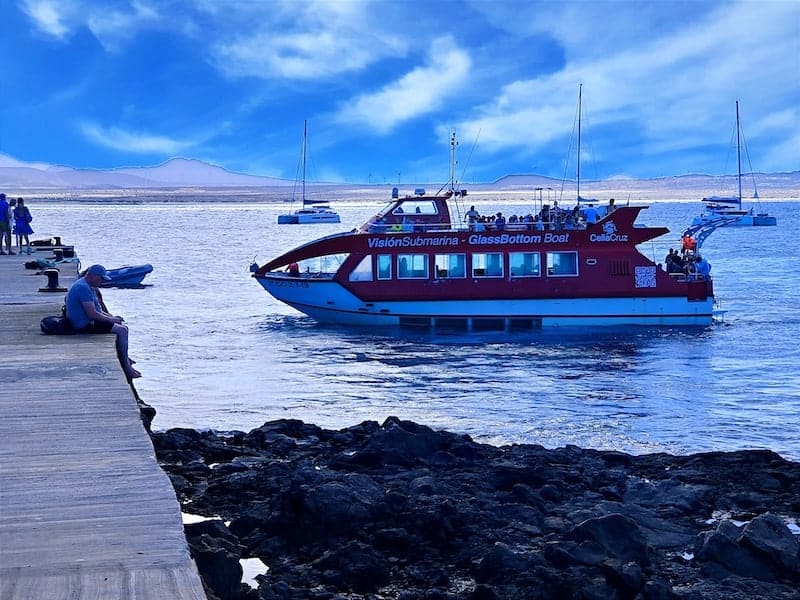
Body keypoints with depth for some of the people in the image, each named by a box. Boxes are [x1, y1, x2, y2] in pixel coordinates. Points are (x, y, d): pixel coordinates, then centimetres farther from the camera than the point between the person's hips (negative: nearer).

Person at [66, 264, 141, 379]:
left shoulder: (87, 286, 15)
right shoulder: (83, 288, -20)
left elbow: (96, 309, 23)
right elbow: (92, 314, -25)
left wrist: (111, 316, 8)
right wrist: (111, 319, -13)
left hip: (88, 322, 11)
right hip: (85, 326, -11)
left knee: (123, 327, 14)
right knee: (121, 330, -16)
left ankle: (124, 358, 18)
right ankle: (127, 368, -11)